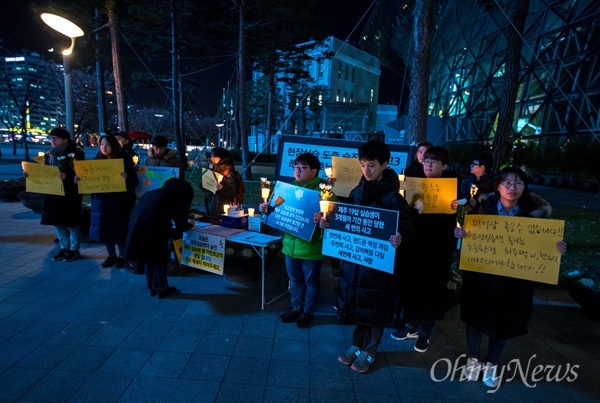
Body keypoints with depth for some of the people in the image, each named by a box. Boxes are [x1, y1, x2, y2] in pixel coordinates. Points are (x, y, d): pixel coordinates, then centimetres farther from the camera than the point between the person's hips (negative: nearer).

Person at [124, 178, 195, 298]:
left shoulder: (156, 192, 30)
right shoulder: (179, 197, 12)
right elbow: (181, 226, 10)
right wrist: (190, 224, 31)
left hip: (137, 222, 6)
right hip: (153, 225, -6)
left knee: (148, 254, 21)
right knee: (160, 256, 13)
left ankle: (152, 287, 32)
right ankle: (161, 288, 23)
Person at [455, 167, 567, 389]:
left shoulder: (534, 212, -9)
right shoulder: (484, 207, -10)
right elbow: (469, 234, -4)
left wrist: (556, 249, -21)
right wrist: (460, 233, -26)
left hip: (514, 280, 1)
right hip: (481, 275, -1)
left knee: (504, 322, 15)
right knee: (476, 316, 14)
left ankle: (491, 364, 39)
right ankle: (473, 359, 38)